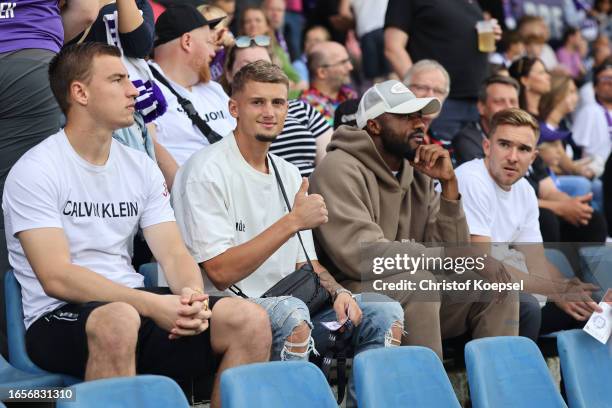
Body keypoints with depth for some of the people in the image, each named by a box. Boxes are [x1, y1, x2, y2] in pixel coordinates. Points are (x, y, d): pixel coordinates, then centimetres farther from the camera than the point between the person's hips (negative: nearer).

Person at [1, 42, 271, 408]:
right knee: (119, 321, -41)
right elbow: (57, 278, -16)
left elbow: (174, 253, 7)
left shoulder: (141, 167, 13)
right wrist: (152, 305, -25)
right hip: (61, 318, -6)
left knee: (250, 320, -17)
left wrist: (193, 296, -18)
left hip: (135, 305, 6)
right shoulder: (36, 171, -7)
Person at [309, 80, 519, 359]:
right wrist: (442, 257, -15)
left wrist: (449, 183, -5)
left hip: (413, 296, 8)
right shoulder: (340, 170, -10)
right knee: (419, 281, -33)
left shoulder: (418, 174, 12)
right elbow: (359, 253, -24)